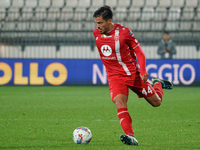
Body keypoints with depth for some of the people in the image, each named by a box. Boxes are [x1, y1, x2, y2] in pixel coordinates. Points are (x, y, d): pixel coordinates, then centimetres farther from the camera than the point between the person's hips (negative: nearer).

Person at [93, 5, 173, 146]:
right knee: (119, 102, -26)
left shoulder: (124, 32, -16)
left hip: (133, 73, -2)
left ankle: (158, 84, 42)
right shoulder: (96, 33, -2)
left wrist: (143, 71, -22)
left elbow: (138, 51, -9)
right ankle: (130, 136, -32)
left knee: (156, 102, 8)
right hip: (114, 76, 2)